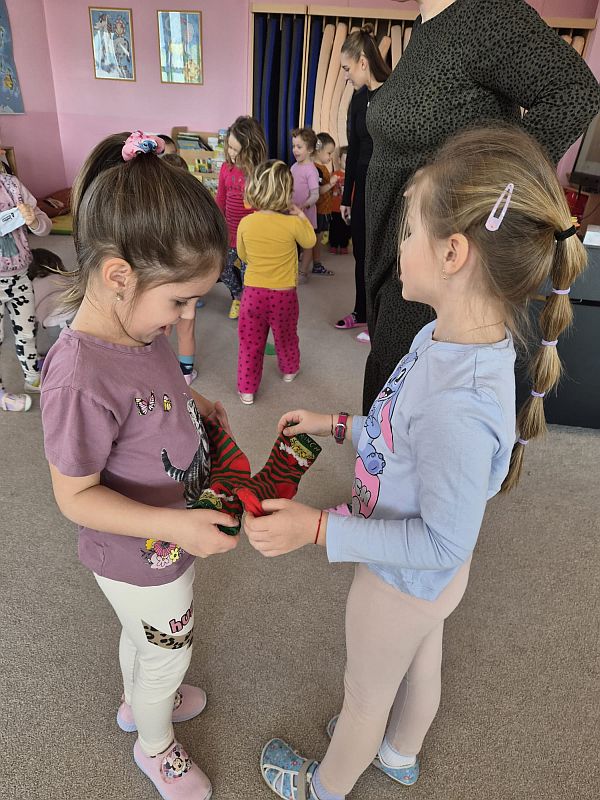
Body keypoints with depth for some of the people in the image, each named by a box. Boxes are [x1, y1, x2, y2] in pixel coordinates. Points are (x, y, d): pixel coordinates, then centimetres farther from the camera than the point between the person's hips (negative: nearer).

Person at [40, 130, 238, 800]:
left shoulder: (139, 325, -11)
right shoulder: (80, 377, -37)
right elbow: (76, 495, -27)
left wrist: (193, 405, -5)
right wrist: (172, 523, -34)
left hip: (169, 536, 7)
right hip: (140, 561, -7)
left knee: (144, 635, 33)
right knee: (168, 650, 21)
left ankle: (139, 701, 65)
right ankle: (155, 745, 54)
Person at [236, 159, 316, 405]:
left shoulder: (245, 223, -9)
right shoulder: (293, 223, -15)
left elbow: (243, 255, 7)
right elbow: (309, 241, 6)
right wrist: (301, 214, 14)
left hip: (253, 292, 1)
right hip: (284, 294, 0)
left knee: (250, 342, 10)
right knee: (285, 336, 23)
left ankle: (247, 389, 13)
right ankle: (289, 370, 46)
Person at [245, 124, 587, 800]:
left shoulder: (458, 405, -42)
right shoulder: (452, 336, -14)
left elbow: (444, 543, -30)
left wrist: (319, 528, -29)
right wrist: (336, 426, 3)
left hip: (402, 578, -7)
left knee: (366, 695, 23)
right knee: (421, 667, 33)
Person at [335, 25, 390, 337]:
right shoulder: (358, 98, 9)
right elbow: (353, 151, 13)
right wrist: (346, 196, 14)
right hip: (363, 185, 7)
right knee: (360, 252, 14)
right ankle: (361, 313, 32)